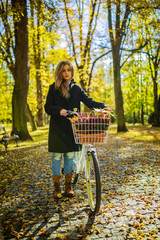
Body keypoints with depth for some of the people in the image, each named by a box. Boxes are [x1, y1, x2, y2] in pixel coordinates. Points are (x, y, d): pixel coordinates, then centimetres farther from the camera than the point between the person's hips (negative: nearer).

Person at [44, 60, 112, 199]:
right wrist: (59, 110, -22)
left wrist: (102, 106, -17)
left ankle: (68, 186, 23)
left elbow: (88, 101, 0)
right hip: (57, 126, -2)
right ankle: (57, 188, 18)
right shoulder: (54, 88, 4)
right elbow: (48, 107, -2)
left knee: (69, 156, 9)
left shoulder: (76, 88, 11)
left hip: (72, 126, 2)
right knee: (57, 157, 3)